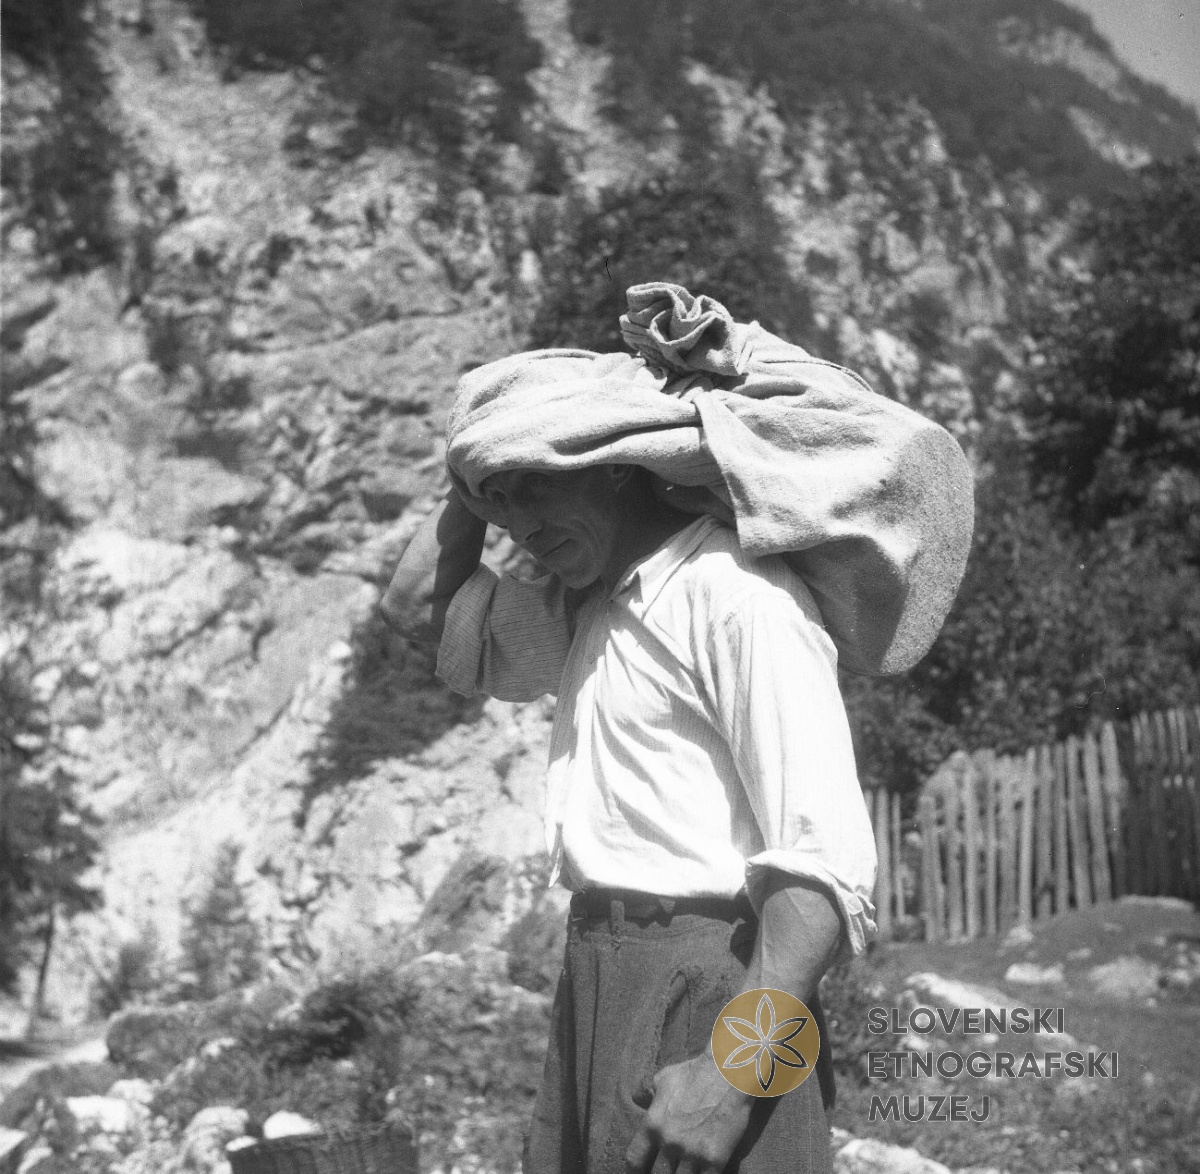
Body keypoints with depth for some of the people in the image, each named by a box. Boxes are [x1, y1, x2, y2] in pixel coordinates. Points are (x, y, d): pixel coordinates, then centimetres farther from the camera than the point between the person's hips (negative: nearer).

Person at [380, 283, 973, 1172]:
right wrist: (494, 469, 12)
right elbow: (424, 607, 25)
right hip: (599, 990, 9)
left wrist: (734, 1066, -27)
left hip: (711, 995, -9)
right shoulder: (591, 601, 13)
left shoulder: (736, 591, -14)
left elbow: (829, 863, -20)